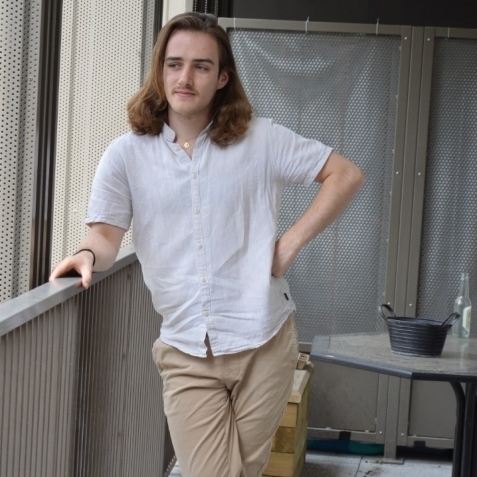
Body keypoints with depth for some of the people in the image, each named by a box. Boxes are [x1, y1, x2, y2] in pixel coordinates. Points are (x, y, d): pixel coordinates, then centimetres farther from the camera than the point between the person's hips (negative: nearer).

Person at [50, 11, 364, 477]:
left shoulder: (261, 140, 0)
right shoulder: (127, 154, 1)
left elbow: (346, 175, 2)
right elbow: (106, 233, -4)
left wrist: (291, 243, -6)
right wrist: (88, 254, -28)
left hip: (262, 341, 0)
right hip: (187, 354, 0)